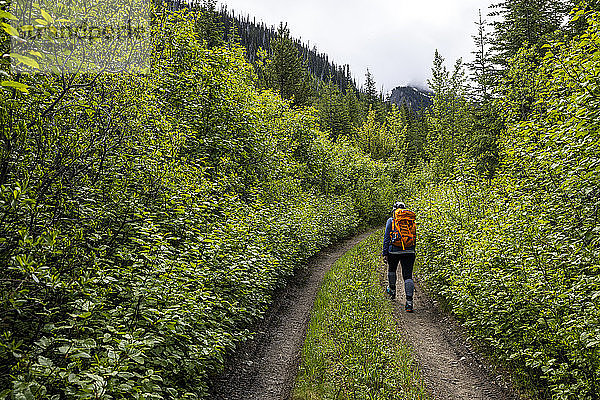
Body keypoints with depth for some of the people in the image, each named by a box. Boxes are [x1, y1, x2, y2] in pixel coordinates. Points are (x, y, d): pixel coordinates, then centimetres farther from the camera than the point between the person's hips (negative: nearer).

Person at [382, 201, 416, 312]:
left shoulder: (391, 221, 0)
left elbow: (387, 238, -4)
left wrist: (385, 253, -1)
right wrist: (413, 251, 27)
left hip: (394, 251, -2)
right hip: (409, 251, 2)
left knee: (392, 270, 27)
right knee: (408, 276, -2)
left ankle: (392, 290, 44)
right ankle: (409, 301, -13)